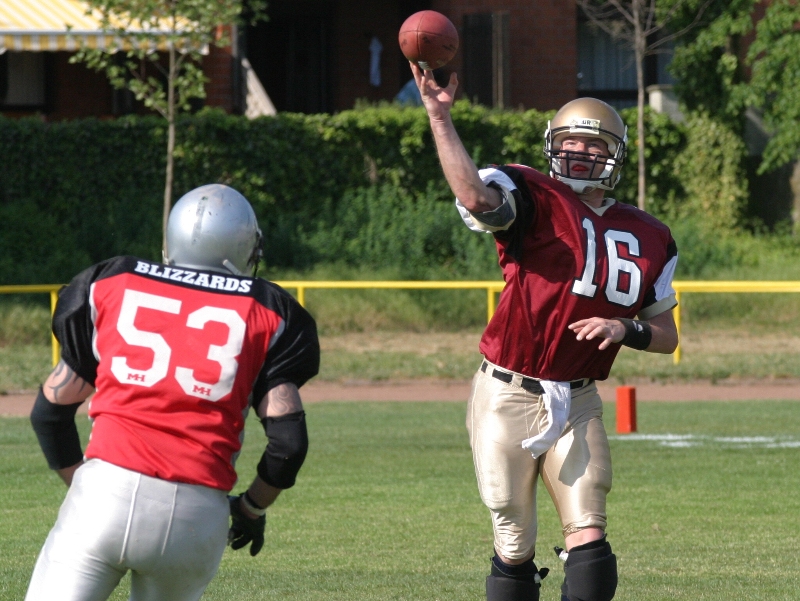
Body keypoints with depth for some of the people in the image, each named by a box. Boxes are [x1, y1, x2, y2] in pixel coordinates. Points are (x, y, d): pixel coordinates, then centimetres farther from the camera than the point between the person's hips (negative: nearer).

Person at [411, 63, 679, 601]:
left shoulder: (648, 238, 9)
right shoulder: (534, 199, -5)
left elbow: (667, 336, 12)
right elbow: (476, 198, -29)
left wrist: (626, 328, -9)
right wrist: (439, 115, -35)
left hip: (577, 405, 3)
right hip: (507, 399, -3)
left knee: (589, 542, -10)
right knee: (514, 548, 4)